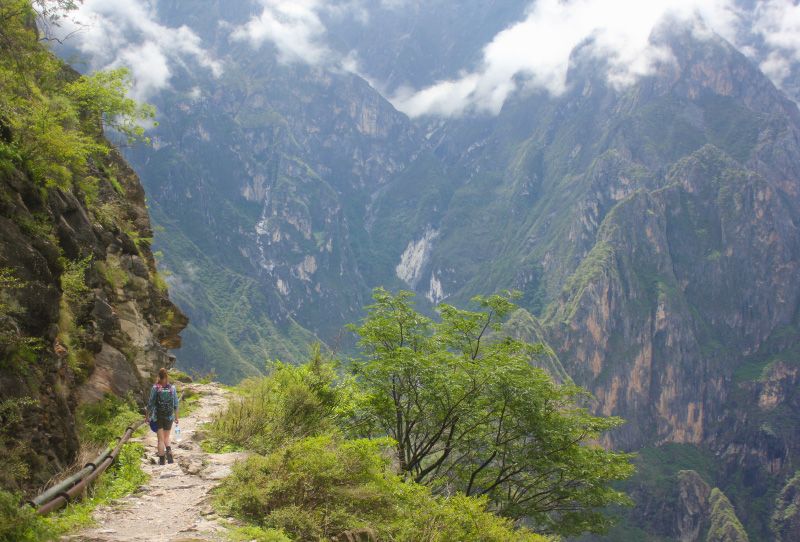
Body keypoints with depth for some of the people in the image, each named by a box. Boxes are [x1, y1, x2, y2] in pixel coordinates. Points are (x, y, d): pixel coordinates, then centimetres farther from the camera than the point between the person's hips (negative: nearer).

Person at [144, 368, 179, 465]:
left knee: (161, 439, 6)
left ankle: (161, 459, 7)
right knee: (166, 437, 18)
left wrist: (147, 416, 8)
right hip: (169, 416, 2)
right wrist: (176, 417, 12)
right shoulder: (172, 388, -3)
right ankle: (168, 450, -9)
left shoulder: (155, 388, -9)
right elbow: (176, 405, 1)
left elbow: (150, 403, -5)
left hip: (158, 416, -2)